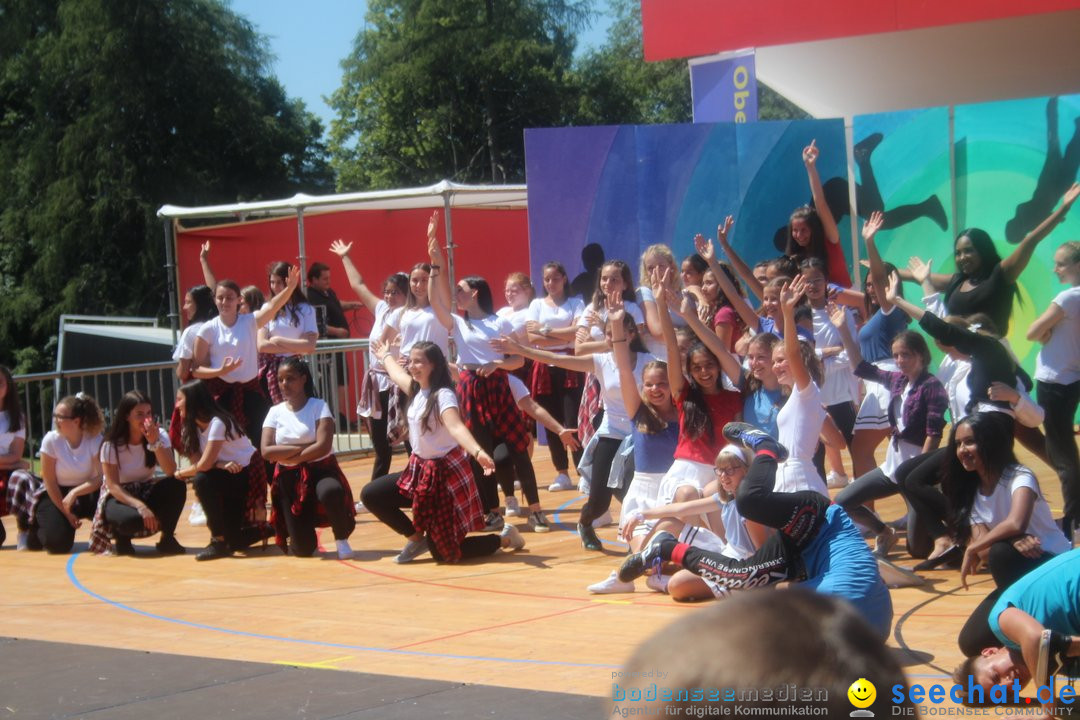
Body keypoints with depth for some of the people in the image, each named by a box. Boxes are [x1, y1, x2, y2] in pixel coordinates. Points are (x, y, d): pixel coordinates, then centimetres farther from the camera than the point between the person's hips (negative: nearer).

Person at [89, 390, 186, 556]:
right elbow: (113, 485, -20)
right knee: (132, 518, -39)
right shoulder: (111, 445, -16)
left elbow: (170, 472, -21)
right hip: (119, 497, -4)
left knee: (177, 486, -28)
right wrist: (140, 506, -35)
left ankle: (167, 539, -12)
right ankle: (122, 537, -1)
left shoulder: (160, 436, -8)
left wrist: (155, 443, -33)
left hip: (147, 493, 4)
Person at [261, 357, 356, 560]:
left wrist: (289, 457, -13)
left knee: (330, 492, -41)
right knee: (303, 549, -5)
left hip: (321, 470, -2)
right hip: (289, 479, 3)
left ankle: (341, 539, -13)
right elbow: (267, 452, -10)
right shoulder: (275, 412, 3)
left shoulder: (318, 407, -5)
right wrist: (303, 447, -16)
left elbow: (323, 446, -18)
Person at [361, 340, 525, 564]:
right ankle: (416, 538, 13)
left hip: (445, 474, -8)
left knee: (443, 553, -6)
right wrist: (386, 356, 47)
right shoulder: (416, 389, 4)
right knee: (370, 495, -3)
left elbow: (456, 427, -39)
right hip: (420, 470, 8)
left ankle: (504, 538, 16)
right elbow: (397, 374, 28)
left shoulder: (443, 395, -21)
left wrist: (477, 452, -58)